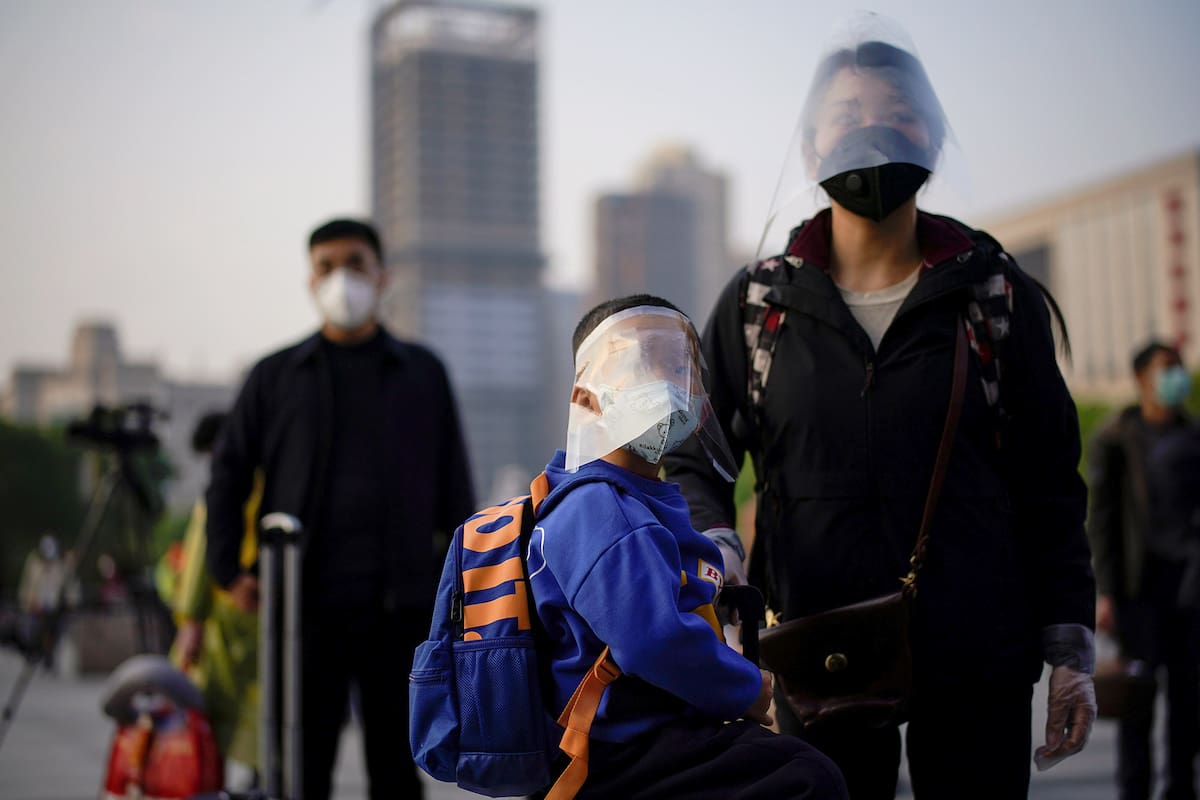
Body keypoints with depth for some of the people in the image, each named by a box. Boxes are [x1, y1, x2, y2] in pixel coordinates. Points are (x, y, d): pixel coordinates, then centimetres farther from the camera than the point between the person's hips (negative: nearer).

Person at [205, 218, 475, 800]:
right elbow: (228, 474, 11)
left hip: (400, 603, 0)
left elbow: (454, 485, 9)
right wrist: (228, 569, 1)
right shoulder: (276, 376, 9)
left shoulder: (423, 373, 9)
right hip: (304, 603, 0)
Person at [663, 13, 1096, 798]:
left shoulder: (996, 296, 4)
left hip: (977, 659, 0)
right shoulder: (758, 304, 5)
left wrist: (1072, 647, 2)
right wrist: (716, 544, -10)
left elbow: (1047, 481, 5)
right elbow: (693, 454, 11)